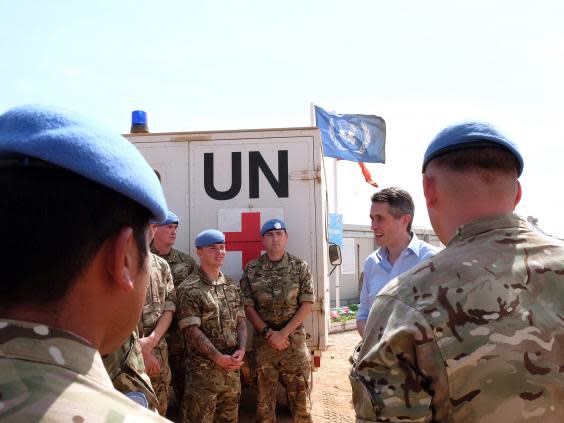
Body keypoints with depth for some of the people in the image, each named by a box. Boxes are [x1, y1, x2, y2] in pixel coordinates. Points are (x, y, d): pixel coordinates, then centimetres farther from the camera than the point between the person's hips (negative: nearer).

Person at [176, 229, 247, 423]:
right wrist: (219, 358, -18)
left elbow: (241, 321, 9)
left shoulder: (232, 286, 10)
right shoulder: (188, 289, -10)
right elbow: (192, 330, -15)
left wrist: (241, 350, -8)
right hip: (203, 370, -6)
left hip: (232, 368, 6)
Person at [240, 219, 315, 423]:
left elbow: (307, 304, -4)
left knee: (299, 393, 6)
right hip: (263, 341, 1)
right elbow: (248, 306, 0)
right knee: (264, 395, 11)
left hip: (294, 340, 0)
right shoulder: (251, 270, 1)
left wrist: (284, 333, -12)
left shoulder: (300, 267, -1)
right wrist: (268, 333, -10)